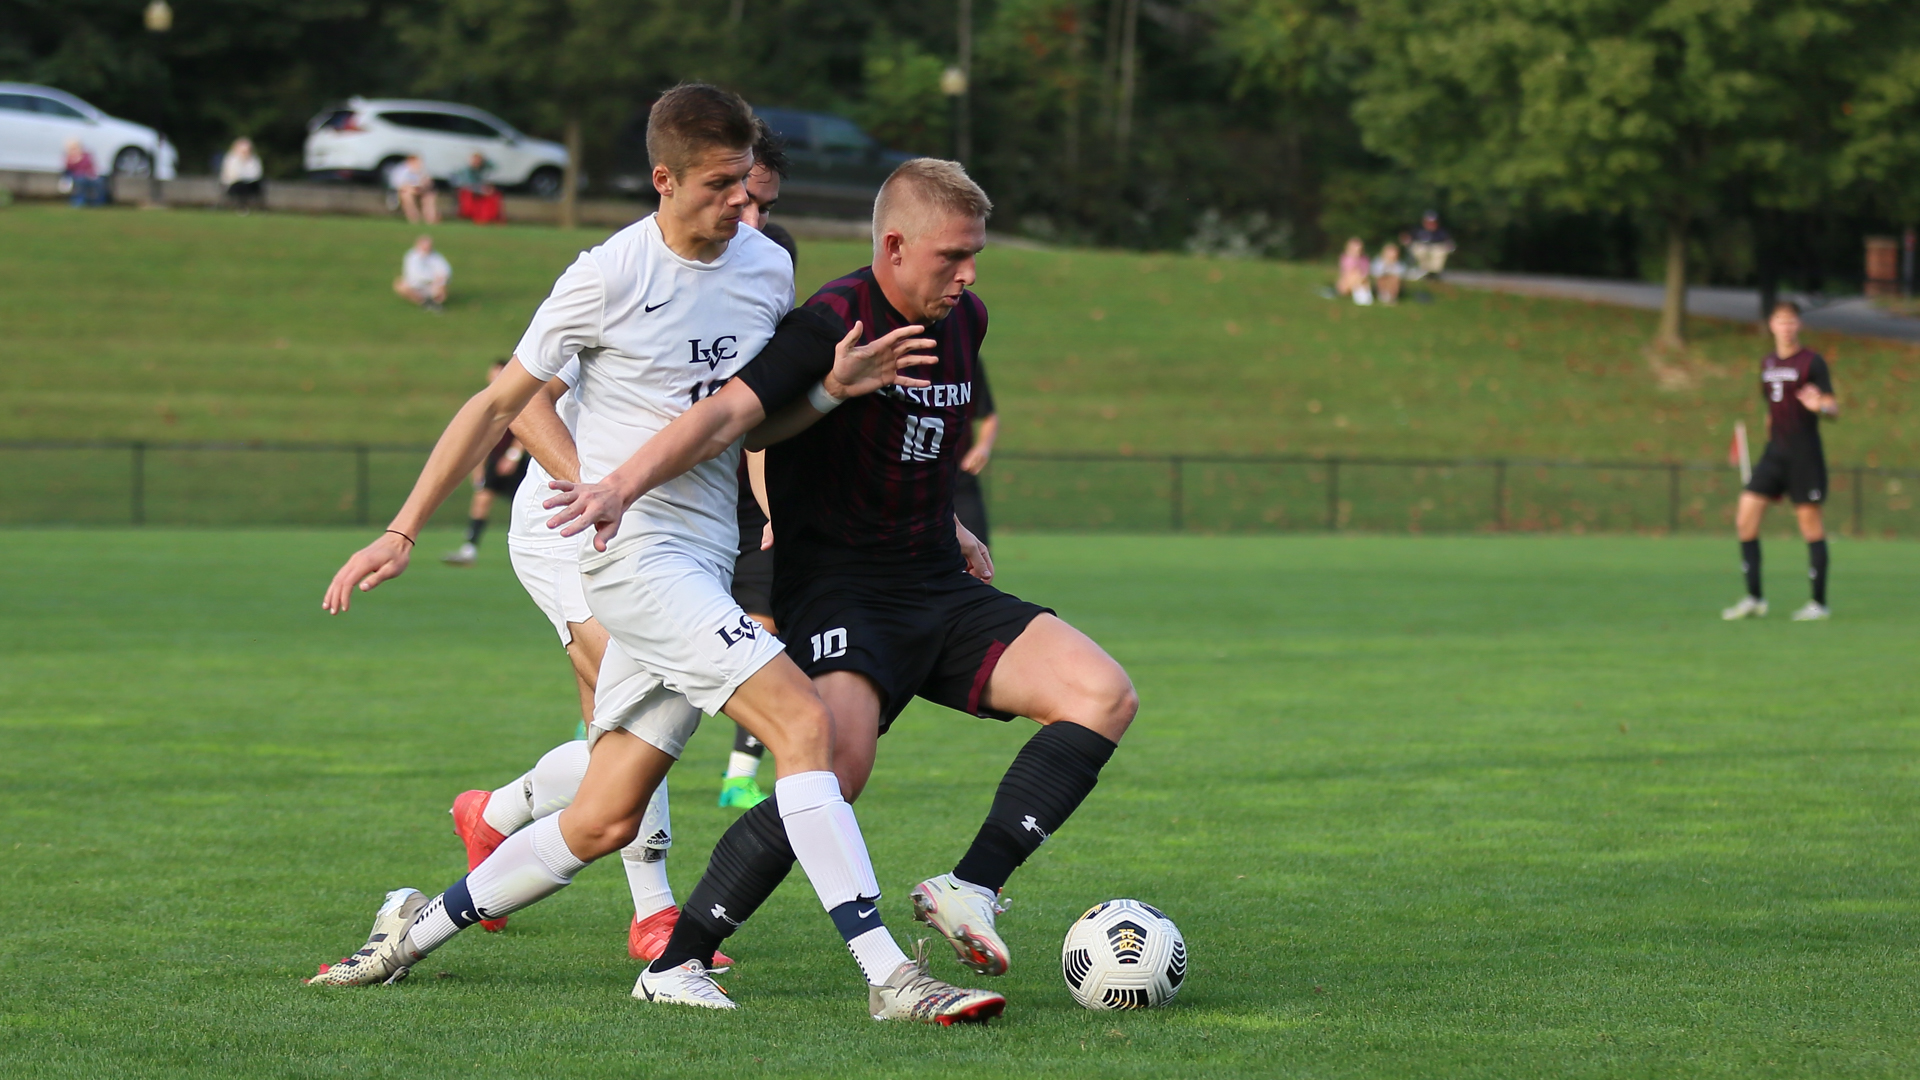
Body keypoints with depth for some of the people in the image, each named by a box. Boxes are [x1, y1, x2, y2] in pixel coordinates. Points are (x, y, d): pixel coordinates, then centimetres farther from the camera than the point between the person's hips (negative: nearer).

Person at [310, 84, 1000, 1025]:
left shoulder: (767, 267, 10)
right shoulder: (609, 277, -8)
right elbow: (499, 404, 0)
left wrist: (831, 385, 1)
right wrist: (401, 534, -1)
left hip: (705, 561, 7)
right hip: (632, 551, -7)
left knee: (603, 822, 7)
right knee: (803, 720, -22)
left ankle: (417, 929, 24)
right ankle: (890, 977, -24)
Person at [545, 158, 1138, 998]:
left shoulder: (964, 322, 9)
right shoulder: (835, 321, -15)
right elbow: (731, 410, -29)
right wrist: (623, 486, -42)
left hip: (941, 591, 8)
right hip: (837, 593, -8)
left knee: (1104, 696, -11)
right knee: (840, 759, -31)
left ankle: (969, 889, -13)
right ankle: (675, 962, -20)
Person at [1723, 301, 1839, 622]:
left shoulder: (1812, 362, -5)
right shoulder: (1768, 363, 14)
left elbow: (1834, 407, -10)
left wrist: (1820, 406, -30)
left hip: (1804, 452, -6)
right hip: (1775, 451, 6)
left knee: (1809, 520, -3)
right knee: (1745, 516, -3)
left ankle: (1819, 602, 6)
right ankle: (1754, 599, 3)